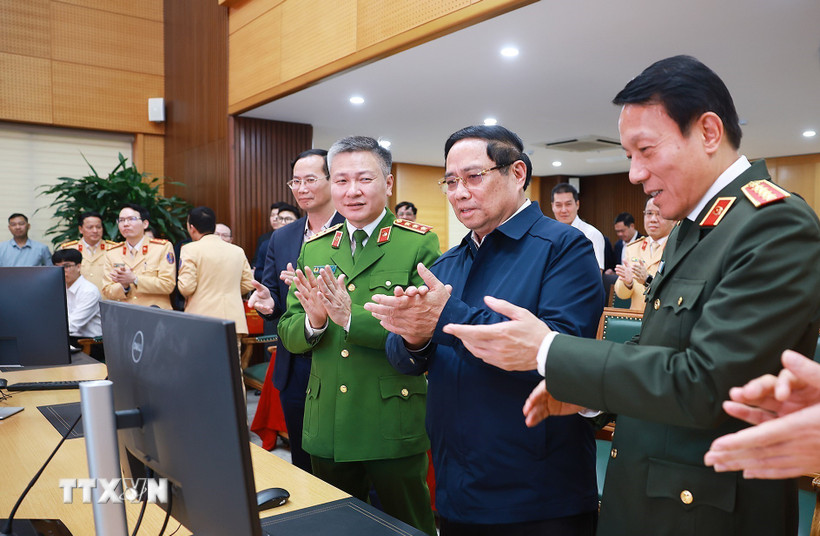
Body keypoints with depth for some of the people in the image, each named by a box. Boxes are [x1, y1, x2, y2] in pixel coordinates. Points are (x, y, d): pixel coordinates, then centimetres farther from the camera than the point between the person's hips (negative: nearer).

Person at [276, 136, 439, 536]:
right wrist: (314, 320, -17)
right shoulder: (313, 248, 6)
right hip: (326, 426, 5)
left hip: (394, 427, -4)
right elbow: (288, 335, 5)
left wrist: (352, 317, -27)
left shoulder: (420, 244, -8)